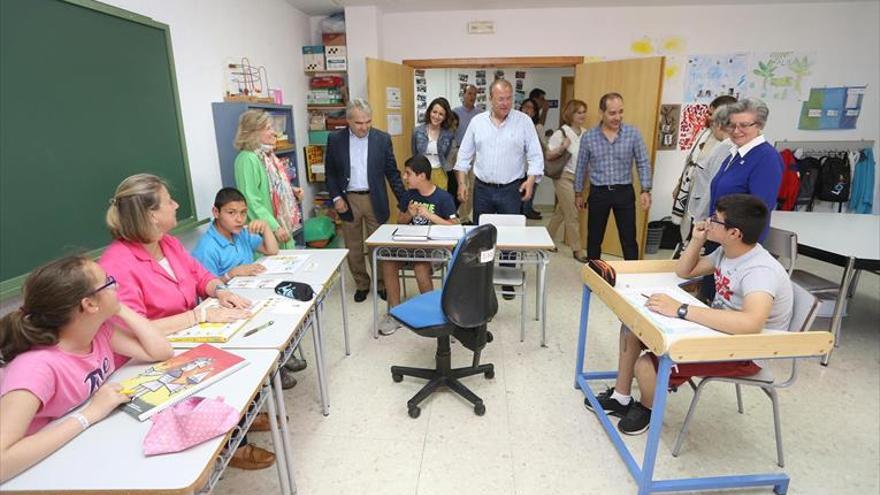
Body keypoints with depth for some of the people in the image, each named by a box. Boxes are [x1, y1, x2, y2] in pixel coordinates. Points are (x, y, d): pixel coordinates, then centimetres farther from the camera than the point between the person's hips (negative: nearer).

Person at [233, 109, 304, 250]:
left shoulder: (268, 154, 9)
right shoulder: (247, 159, -17)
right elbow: (251, 201, -23)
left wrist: (292, 190, 4)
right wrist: (274, 227, -25)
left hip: (283, 225, 9)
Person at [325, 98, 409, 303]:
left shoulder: (382, 139, -2)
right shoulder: (335, 139, -1)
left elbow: (392, 172, 1)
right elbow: (330, 172, 5)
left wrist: (403, 200, -5)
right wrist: (336, 197, -7)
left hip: (375, 200, -1)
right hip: (348, 200, 1)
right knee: (353, 248, 10)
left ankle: (382, 283, 25)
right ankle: (361, 284, 27)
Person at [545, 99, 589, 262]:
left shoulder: (585, 133, 5)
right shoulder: (561, 133, -12)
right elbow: (548, 156, -11)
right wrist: (562, 148, -25)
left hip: (578, 178, 6)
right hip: (564, 177, -6)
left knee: (561, 211, 15)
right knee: (572, 215, -1)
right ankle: (577, 250, 10)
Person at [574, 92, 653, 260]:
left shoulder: (633, 133, -4)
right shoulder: (588, 137, -3)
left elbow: (643, 164, 2)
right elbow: (581, 167, 7)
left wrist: (646, 190, -6)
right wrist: (578, 193, 11)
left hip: (624, 192, 0)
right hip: (598, 193, 1)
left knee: (629, 240, 4)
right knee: (594, 239, 10)